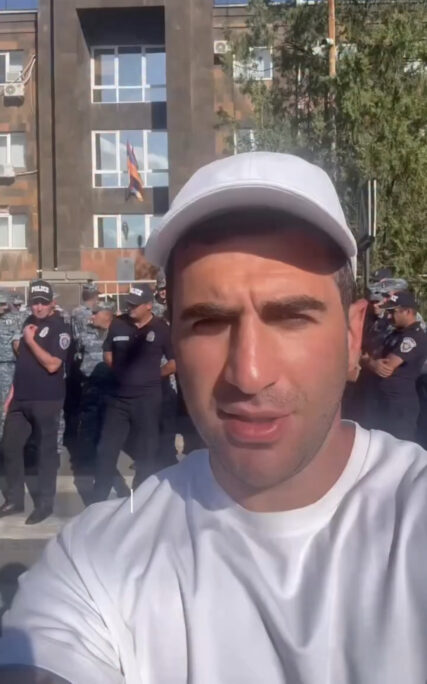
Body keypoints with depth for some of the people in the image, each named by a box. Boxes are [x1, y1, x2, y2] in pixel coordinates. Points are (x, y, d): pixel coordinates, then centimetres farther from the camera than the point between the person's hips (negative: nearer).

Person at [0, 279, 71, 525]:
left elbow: (52, 365, -20)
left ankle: (45, 504, 16)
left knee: (46, 451, 4)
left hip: (46, 400, -7)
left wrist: (30, 340, -16)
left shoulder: (60, 327, -10)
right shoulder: (30, 322, 12)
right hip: (22, 399, 7)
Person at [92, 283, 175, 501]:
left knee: (145, 451, 8)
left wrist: (152, 376, 1)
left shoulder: (161, 329, -8)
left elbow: (176, 362, -2)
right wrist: (123, 371, 6)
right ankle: (98, 500, 21)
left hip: (147, 398, -3)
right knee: (106, 449, 7)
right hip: (119, 396, 3)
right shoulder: (118, 324, 0)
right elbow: (108, 354, 14)